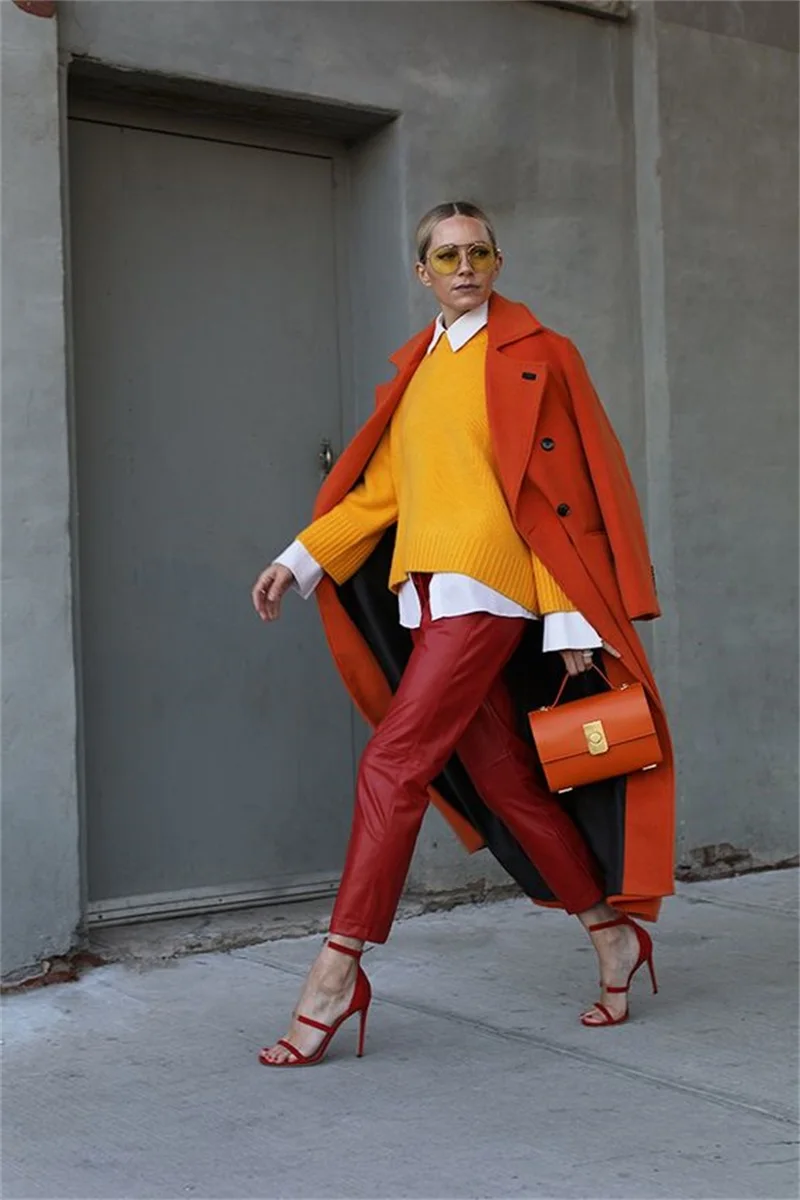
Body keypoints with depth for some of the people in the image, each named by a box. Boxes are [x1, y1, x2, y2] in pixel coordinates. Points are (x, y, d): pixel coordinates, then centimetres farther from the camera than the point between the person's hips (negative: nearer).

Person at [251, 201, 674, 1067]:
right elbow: (381, 487, 15)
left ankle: (337, 974, -7)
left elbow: (562, 493, -5)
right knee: (500, 779, 10)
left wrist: (571, 619, -10)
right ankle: (612, 935, 24)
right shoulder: (419, 369, 18)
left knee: (393, 765, -14)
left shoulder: (532, 358, 0)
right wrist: (299, 560, 5)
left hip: (486, 589, -7)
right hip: (427, 595, 7)